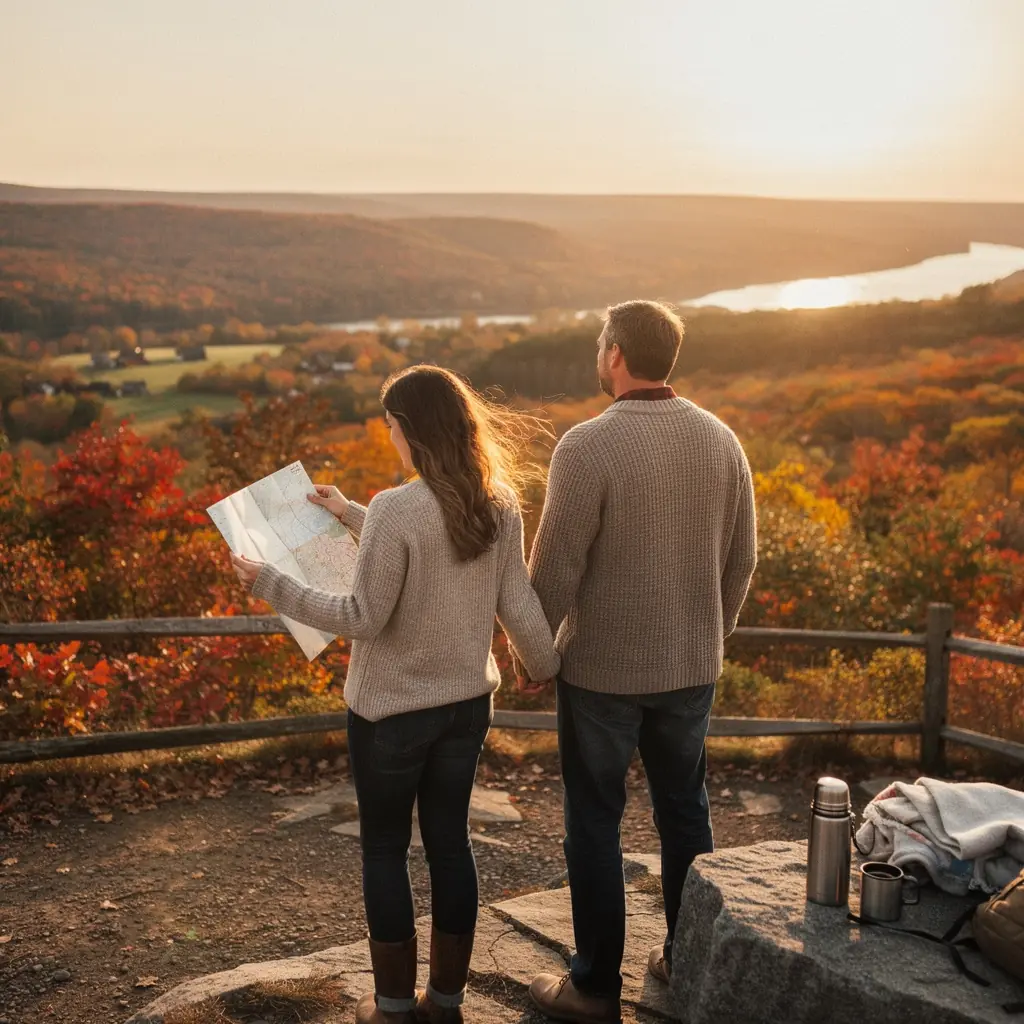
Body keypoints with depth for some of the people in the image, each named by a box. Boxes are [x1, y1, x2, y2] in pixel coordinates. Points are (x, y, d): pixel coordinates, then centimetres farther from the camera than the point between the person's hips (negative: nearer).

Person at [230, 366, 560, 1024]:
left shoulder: (396, 508, -23)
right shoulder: (500, 506, -3)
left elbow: (364, 618, -21)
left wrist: (272, 584, -14)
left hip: (390, 711, -6)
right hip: (468, 703, 6)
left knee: (385, 849, 12)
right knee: (451, 841, 16)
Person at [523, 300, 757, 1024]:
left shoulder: (588, 446, -19)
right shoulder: (720, 439, -1)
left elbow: (555, 567, -16)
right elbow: (741, 560, 6)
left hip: (603, 668, -5)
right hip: (691, 667, 5)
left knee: (596, 821, 9)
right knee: (685, 809, 19)